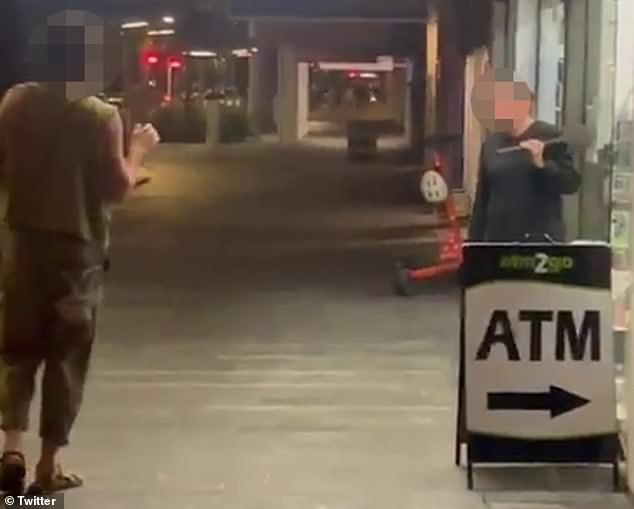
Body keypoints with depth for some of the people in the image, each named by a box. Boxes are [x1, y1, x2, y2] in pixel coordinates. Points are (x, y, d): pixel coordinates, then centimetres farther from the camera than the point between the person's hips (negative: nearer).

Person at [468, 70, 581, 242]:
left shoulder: (550, 137, -3)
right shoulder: (492, 143, 11)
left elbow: (572, 183, -9)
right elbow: (482, 199, 14)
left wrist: (542, 164, -25)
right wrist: (475, 243, 10)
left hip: (541, 241, -5)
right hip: (498, 242, 5)